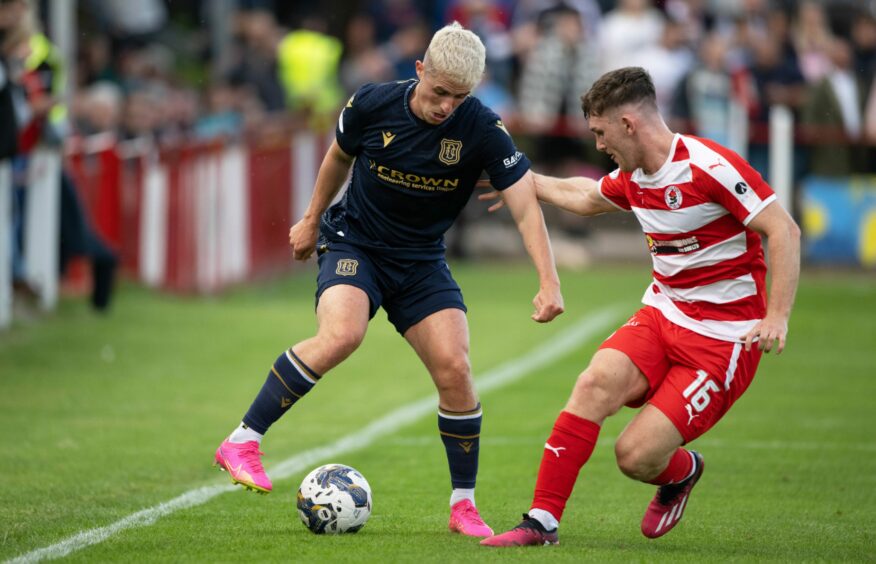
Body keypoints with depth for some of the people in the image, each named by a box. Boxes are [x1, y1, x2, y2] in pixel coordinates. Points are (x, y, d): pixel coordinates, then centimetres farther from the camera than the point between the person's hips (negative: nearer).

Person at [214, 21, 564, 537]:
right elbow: (340, 156, 7)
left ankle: (464, 505, 3)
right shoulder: (372, 105, -15)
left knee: (454, 368, -14)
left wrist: (549, 281, -31)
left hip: (422, 260, 2)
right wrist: (313, 218, 21)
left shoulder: (481, 128, -17)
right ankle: (243, 441, -21)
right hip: (354, 241, -2)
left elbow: (525, 203, -20)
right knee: (341, 335, -30)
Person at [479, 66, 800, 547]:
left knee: (636, 456, -14)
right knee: (596, 382, -23)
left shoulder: (710, 167, -18)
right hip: (661, 314, 7)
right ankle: (542, 521, -17)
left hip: (723, 339, -7)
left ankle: (682, 472, 24)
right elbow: (585, 198, 31)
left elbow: (784, 230, -20)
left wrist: (777, 317, -27)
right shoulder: (633, 177, 8)